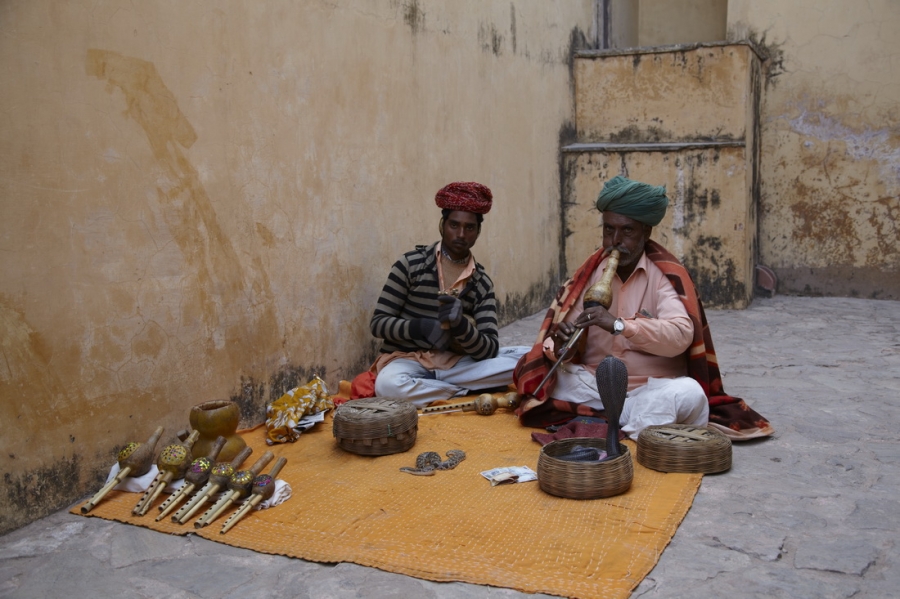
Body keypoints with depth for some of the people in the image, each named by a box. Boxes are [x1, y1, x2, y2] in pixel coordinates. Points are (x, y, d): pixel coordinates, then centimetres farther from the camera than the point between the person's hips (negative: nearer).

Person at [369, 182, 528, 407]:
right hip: (407, 361, -2)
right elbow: (378, 323, -5)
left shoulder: (482, 282, 3)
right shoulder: (411, 264, -5)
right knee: (389, 385, -38)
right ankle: (468, 391, -14)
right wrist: (423, 326, -23)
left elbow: (490, 349, -5)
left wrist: (460, 324, -26)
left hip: (454, 364, 3)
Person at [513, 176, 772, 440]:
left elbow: (681, 335, -21)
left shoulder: (666, 274, -5)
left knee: (688, 393, -33)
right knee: (546, 376, -19)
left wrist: (619, 325, -34)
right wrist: (560, 348, -22)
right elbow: (563, 333, 4)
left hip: (651, 389, -4)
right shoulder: (589, 273, 7)